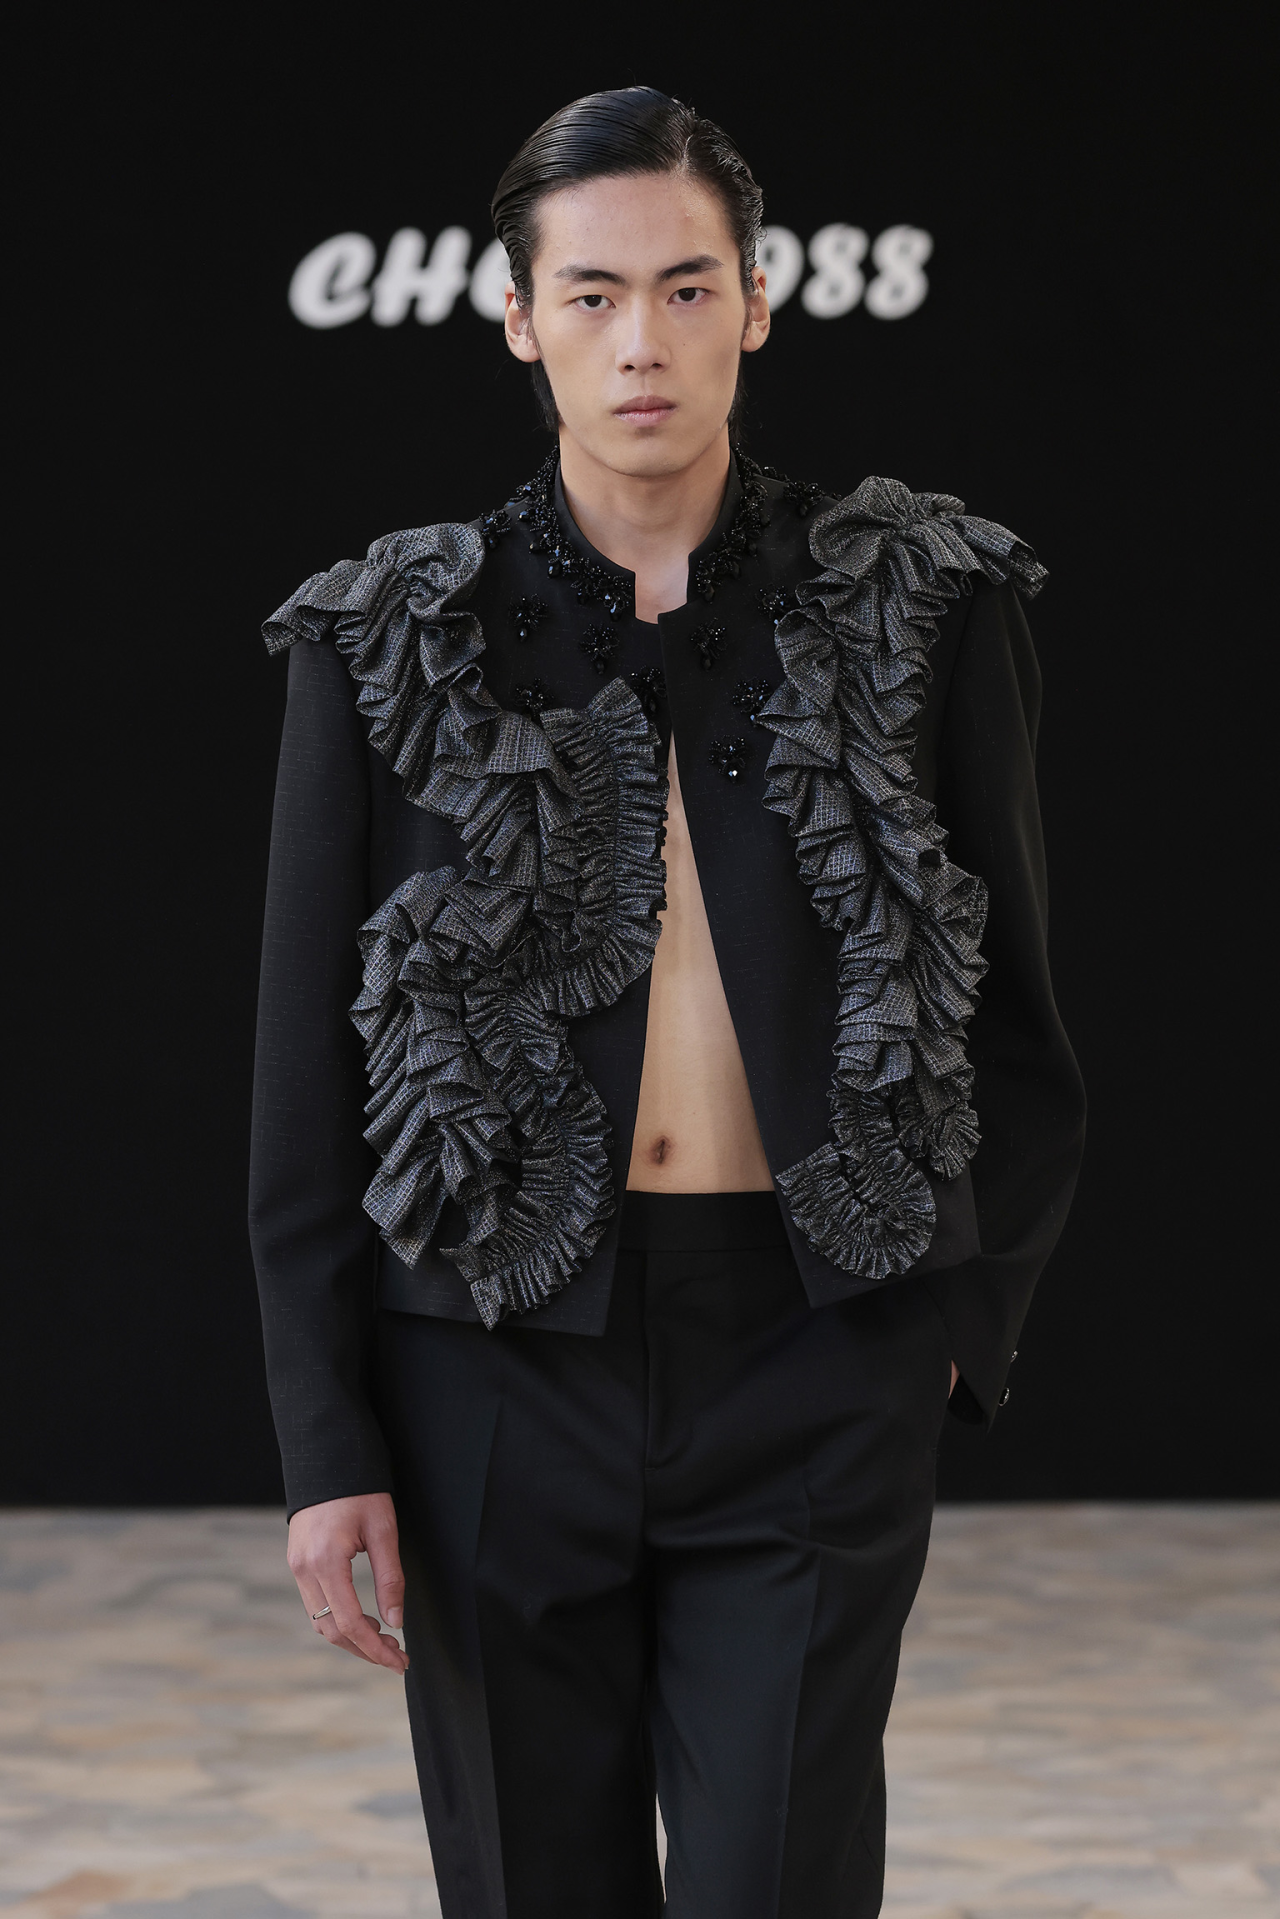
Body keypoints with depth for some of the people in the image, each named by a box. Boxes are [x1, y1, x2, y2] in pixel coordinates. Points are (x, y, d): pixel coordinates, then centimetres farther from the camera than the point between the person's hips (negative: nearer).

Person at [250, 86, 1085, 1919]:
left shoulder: (919, 611, 3)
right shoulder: (392, 644, 3)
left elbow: (1014, 1004, 11)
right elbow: (306, 1071, 3)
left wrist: (969, 1312, 5)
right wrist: (328, 1444, -1)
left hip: (813, 1373, -1)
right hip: (504, 1365, 1)